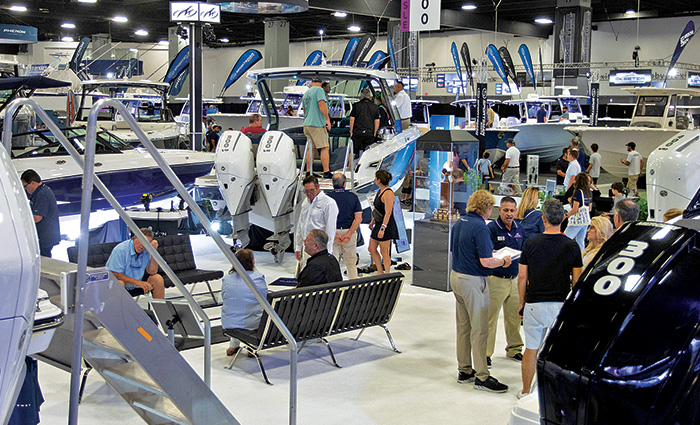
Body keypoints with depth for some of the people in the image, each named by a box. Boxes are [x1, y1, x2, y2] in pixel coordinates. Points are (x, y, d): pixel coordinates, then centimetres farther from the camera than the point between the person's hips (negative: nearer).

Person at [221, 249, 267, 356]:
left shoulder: (226, 278, 1)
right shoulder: (258, 277, -8)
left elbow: (224, 299, 13)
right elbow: (265, 299, 1)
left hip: (228, 323, 4)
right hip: (251, 323, -4)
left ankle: (233, 346, 40)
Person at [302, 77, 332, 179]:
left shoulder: (306, 93, 19)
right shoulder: (319, 90, -5)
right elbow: (321, 103, -19)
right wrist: (327, 119, -18)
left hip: (307, 124, 8)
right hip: (317, 124, -8)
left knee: (311, 148, 11)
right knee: (324, 148, -6)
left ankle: (308, 172, 11)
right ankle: (326, 172, -10)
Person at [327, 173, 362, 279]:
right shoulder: (353, 197, 1)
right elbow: (358, 219, -7)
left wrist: (334, 235, -11)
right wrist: (349, 234, -11)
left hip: (332, 233, -1)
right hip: (349, 232, 1)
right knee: (351, 262, 14)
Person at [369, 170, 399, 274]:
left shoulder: (388, 193, -20)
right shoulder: (380, 191, 11)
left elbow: (388, 213, -23)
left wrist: (382, 228, -26)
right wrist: (373, 221, 27)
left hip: (386, 226, -10)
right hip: (379, 224, 10)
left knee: (384, 253, -1)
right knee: (372, 249, 12)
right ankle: (380, 272, 23)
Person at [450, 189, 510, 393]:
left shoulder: (459, 223, 8)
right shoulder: (480, 228, -19)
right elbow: (486, 262, -23)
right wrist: (503, 261, -4)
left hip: (456, 276, 9)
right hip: (473, 281, -9)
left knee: (463, 326, 15)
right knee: (479, 329, -3)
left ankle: (464, 371, 24)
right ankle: (482, 376, 2)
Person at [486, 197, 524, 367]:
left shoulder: (519, 228, 9)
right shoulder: (491, 228, -10)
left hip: (515, 279, 6)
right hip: (496, 280, -6)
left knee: (515, 316, 13)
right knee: (490, 317, -2)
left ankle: (514, 349, 29)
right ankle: (486, 353, 8)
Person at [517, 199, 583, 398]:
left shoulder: (530, 244, -4)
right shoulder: (571, 246, -4)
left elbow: (522, 277, 0)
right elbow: (577, 281, -2)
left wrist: (522, 303, 11)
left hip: (534, 305, 0)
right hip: (561, 305, 0)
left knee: (531, 349, 11)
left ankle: (525, 392, 21)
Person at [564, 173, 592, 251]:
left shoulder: (578, 192, -14)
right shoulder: (588, 192, 10)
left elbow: (575, 209, -18)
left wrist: (566, 215, -4)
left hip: (577, 220, -8)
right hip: (586, 219, 9)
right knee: (580, 241, 11)